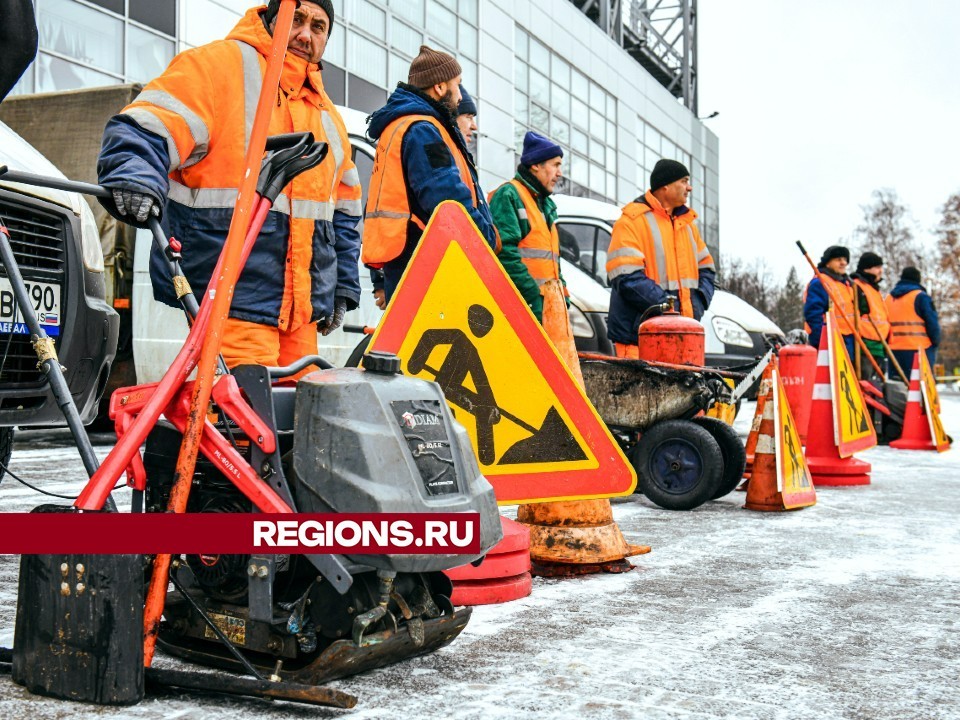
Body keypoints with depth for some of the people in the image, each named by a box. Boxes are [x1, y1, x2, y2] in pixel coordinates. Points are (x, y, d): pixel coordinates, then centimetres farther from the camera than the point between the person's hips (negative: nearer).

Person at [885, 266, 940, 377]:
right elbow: (932, 323, -6)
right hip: (919, 350, -5)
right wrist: (935, 343, 7)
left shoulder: (887, 299, 14)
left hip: (894, 351, 6)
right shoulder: (920, 297, -4)